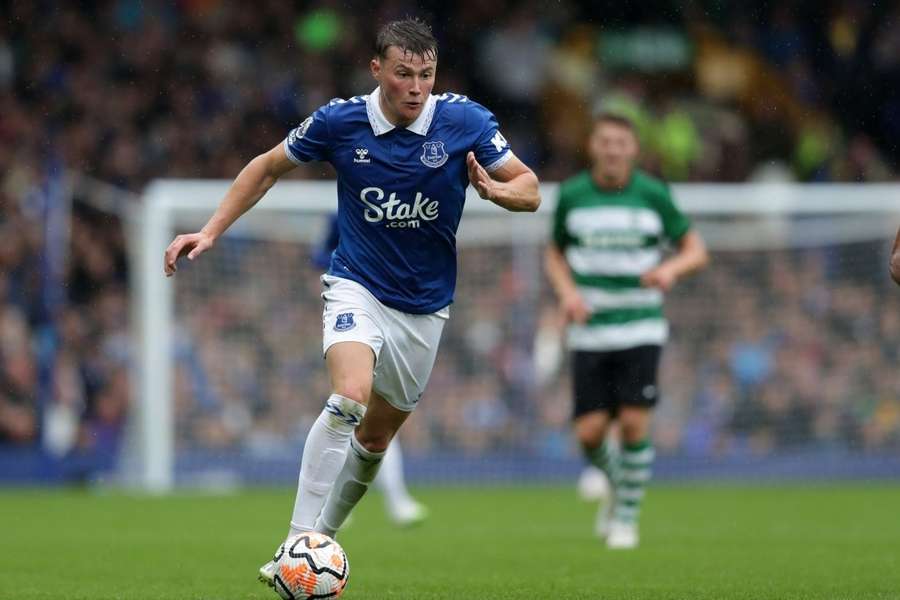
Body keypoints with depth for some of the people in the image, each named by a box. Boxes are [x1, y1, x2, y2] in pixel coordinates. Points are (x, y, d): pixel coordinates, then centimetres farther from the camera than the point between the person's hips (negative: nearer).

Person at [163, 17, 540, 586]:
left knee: (376, 435, 12)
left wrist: (494, 189, -29)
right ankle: (300, 542, -28)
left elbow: (529, 189, -6)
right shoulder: (339, 122, -12)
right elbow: (268, 167, 4)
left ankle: (323, 537, 32)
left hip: (426, 304, 3)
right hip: (357, 287, -3)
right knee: (351, 396, -29)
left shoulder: (466, 120, -12)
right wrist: (210, 232, -1)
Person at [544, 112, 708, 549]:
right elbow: (554, 254, 16)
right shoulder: (571, 195, 3)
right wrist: (567, 292, -4)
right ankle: (617, 484, 27)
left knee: (634, 423, -12)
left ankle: (627, 515, 8)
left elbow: (696, 250, 6)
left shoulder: (653, 195, -1)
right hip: (589, 330, 1)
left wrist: (671, 268, -16)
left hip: (640, 328, -1)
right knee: (590, 433, -6)